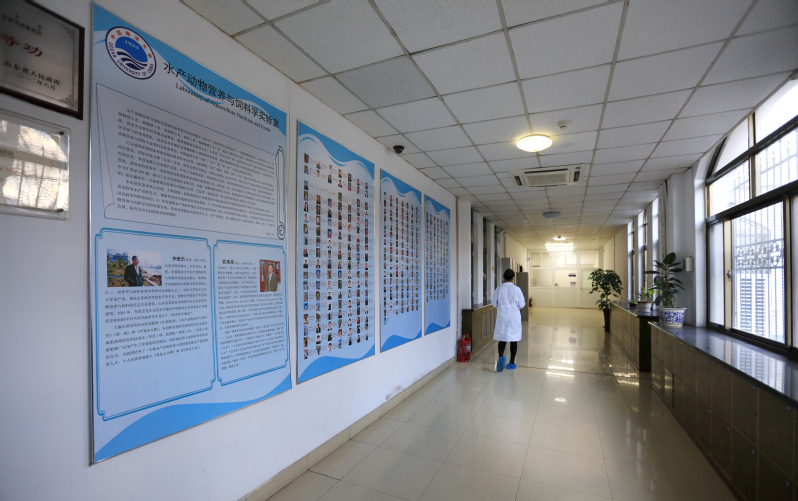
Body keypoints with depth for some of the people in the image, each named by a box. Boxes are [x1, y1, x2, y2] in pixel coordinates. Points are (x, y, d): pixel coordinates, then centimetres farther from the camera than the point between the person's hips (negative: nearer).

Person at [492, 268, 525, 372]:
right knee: (514, 340, 11)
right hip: (514, 318, -1)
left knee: (502, 338, 8)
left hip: (502, 317, 1)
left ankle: (501, 356, -17)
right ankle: (511, 362, 19)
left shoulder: (499, 289, -6)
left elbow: (494, 303, 2)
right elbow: (521, 305, -3)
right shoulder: (516, 289, -9)